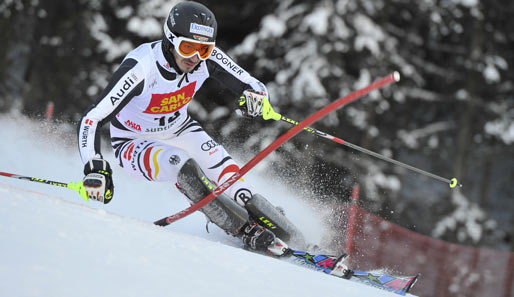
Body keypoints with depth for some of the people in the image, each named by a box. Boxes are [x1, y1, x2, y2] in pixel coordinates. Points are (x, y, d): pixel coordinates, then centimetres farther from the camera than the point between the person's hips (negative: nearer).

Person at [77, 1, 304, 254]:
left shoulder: (207, 57, -21)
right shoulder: (142, 67, -35)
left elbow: (253, 86, -12)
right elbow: (92, 119, -34)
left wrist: (256, 99, -37)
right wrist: (95, 170, -45)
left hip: (179, 129, 5)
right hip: (134, 144, -4)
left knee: (219, 164, -21)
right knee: (181, 165, -33)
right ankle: (247, 233, -25)